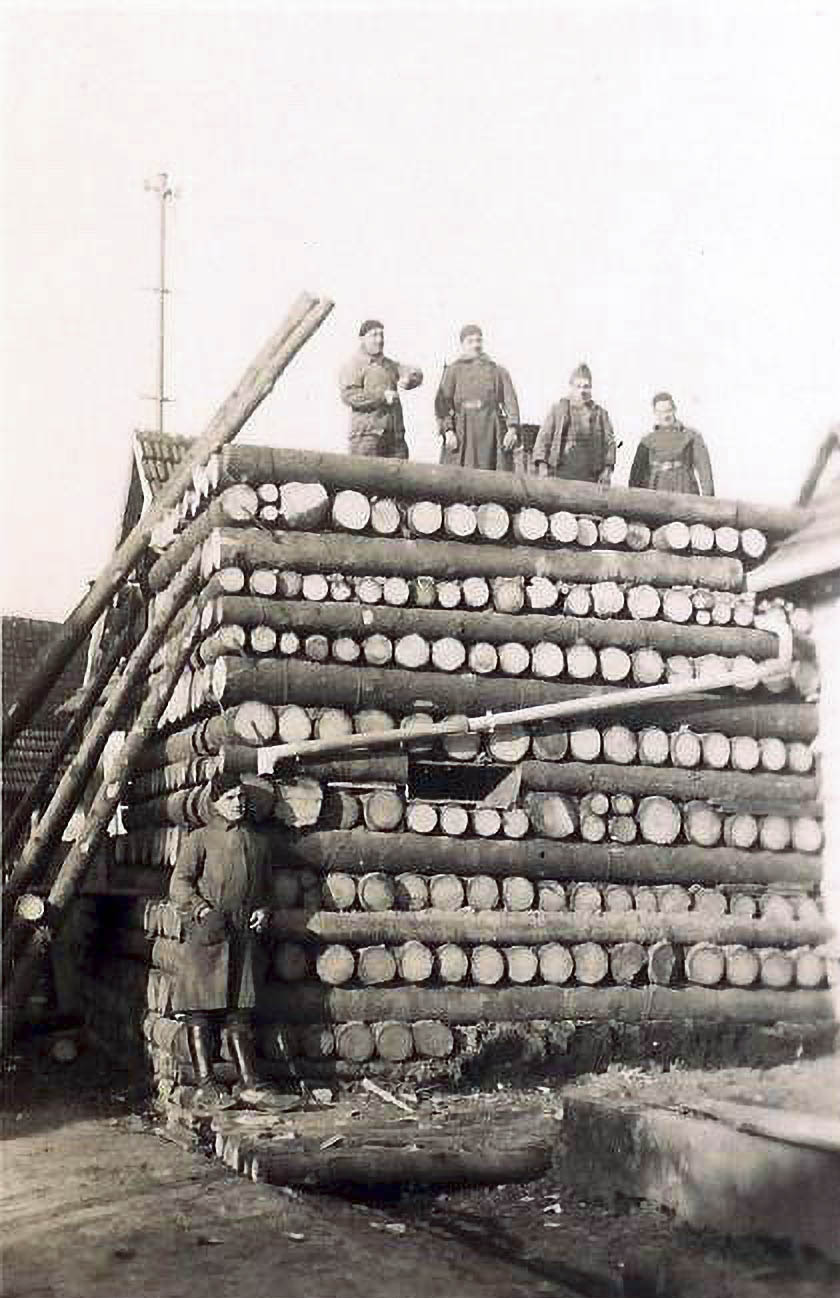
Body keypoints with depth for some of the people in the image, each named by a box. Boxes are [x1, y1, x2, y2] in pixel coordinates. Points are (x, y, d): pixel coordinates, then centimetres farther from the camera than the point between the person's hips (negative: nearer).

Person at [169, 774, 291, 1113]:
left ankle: (249, 1084, 8)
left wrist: (263, 911, 6)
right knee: (200, 1013, -3)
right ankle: (206, 1085, 0)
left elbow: (265, 888, 25)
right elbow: (179, 884, -4)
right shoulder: (200, 839, 2)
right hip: (207, 936, -4)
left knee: (240, 1012, 7)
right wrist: (203, 910, -17)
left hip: (244, 936, 5)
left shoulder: (256, 842, 17)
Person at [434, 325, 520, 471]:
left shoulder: (498, 371, 19)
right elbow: (442, 402, 4)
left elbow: (510, 400, 8)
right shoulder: (453, 371, 15)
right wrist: (448, 430, -12)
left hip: (492, 435, 1)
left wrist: (512, 429, -9)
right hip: (462, 434, -1)